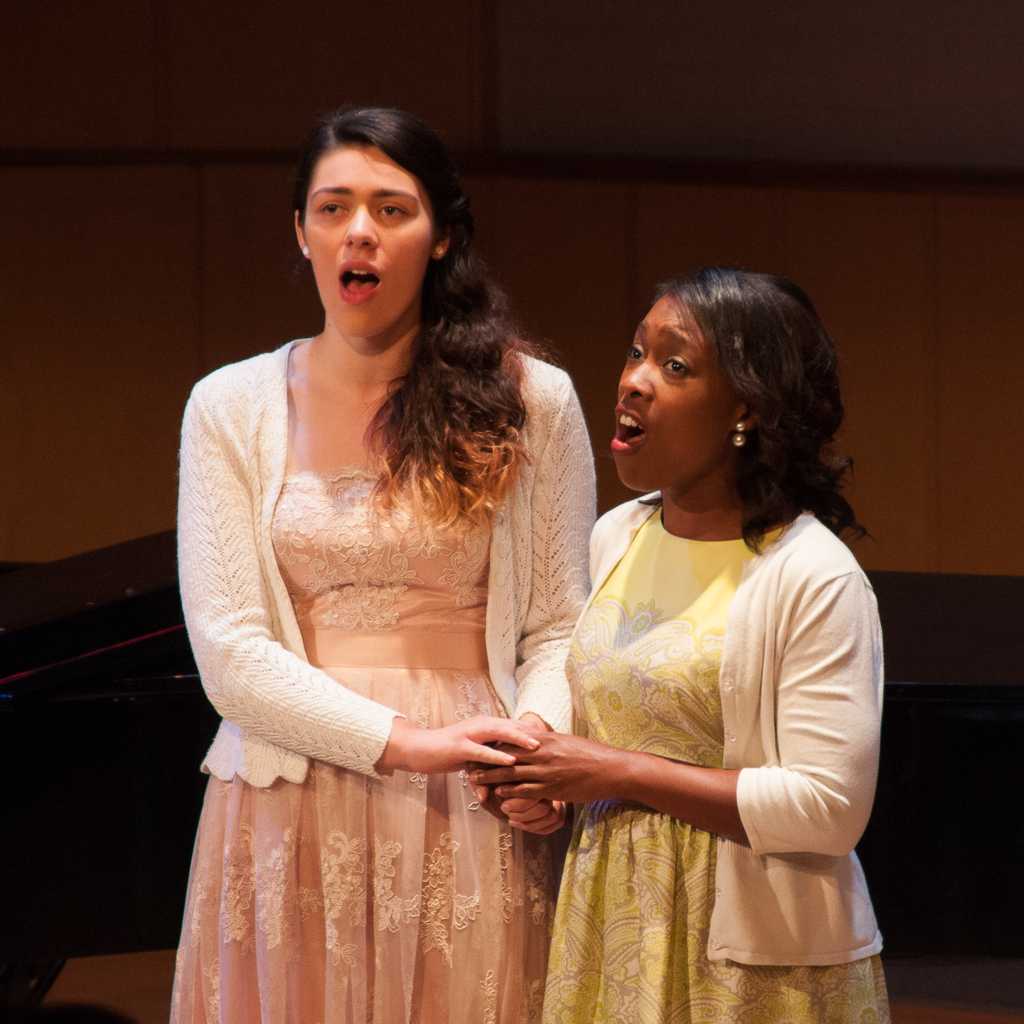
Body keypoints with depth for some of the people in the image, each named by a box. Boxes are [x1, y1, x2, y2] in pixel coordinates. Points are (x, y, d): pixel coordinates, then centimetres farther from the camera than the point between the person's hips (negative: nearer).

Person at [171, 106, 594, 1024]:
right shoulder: (232, 408, 3)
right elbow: (227, 647, -4)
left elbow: (558, 626, 3)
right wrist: (406, 741, -16)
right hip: (292, 820, 1)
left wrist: (535, 735, -18)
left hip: (471, 813, 0)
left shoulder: (530, 402, 3)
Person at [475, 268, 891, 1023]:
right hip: (610, 930, 6)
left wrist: (623, 773, -18)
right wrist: (542, 777, -2)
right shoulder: (615, 539, 7)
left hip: (755, 962, -6)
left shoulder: (814, 579, -15)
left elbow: (829, 809, -21)